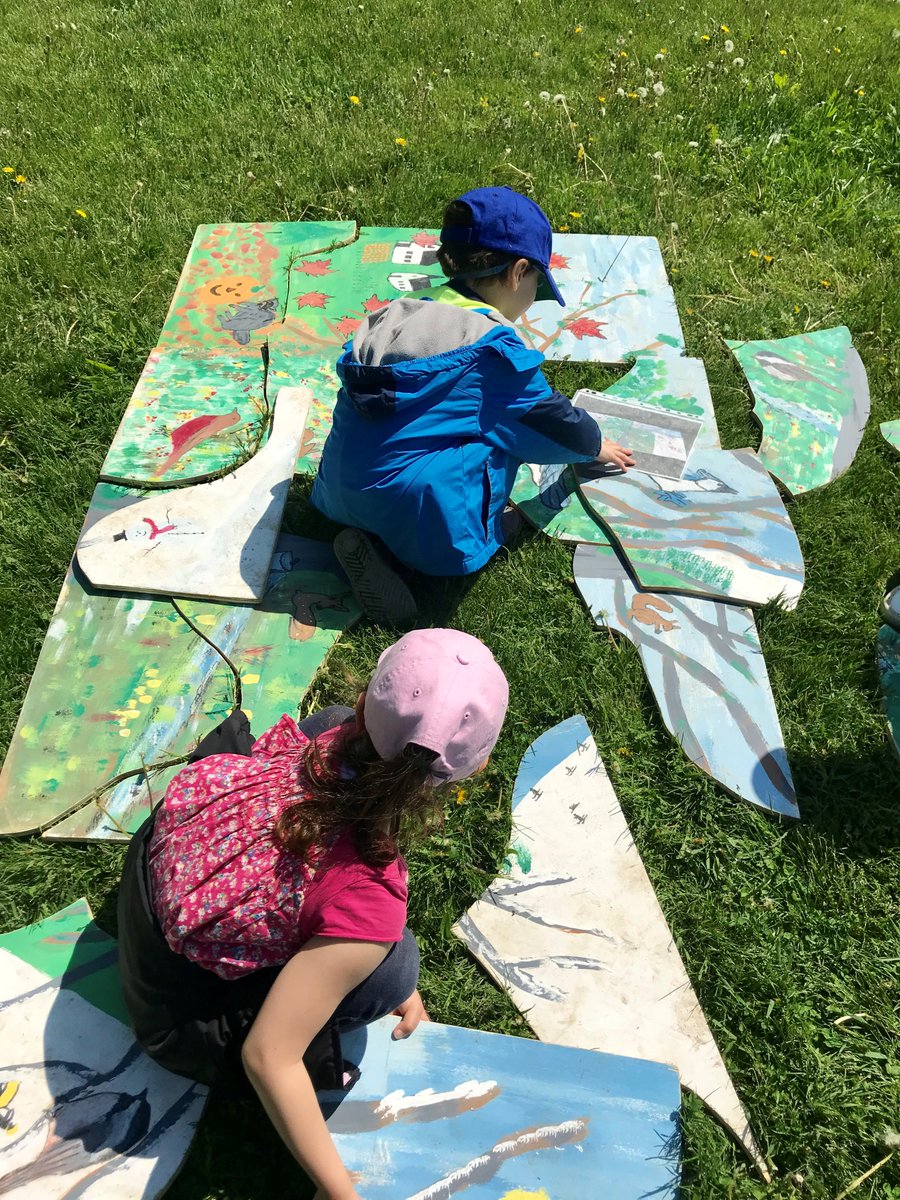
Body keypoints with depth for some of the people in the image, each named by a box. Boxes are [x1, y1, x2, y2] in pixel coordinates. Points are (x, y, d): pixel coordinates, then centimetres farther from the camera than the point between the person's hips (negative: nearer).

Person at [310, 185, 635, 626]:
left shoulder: (399, 313, 11)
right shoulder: (493, 345, -8)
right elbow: (548, 418, 5)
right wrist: (595, 445, 27)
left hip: (338, 493, 7)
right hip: (415, 510, -7)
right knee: (499, 437, 6)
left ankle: (370, 538, 4)